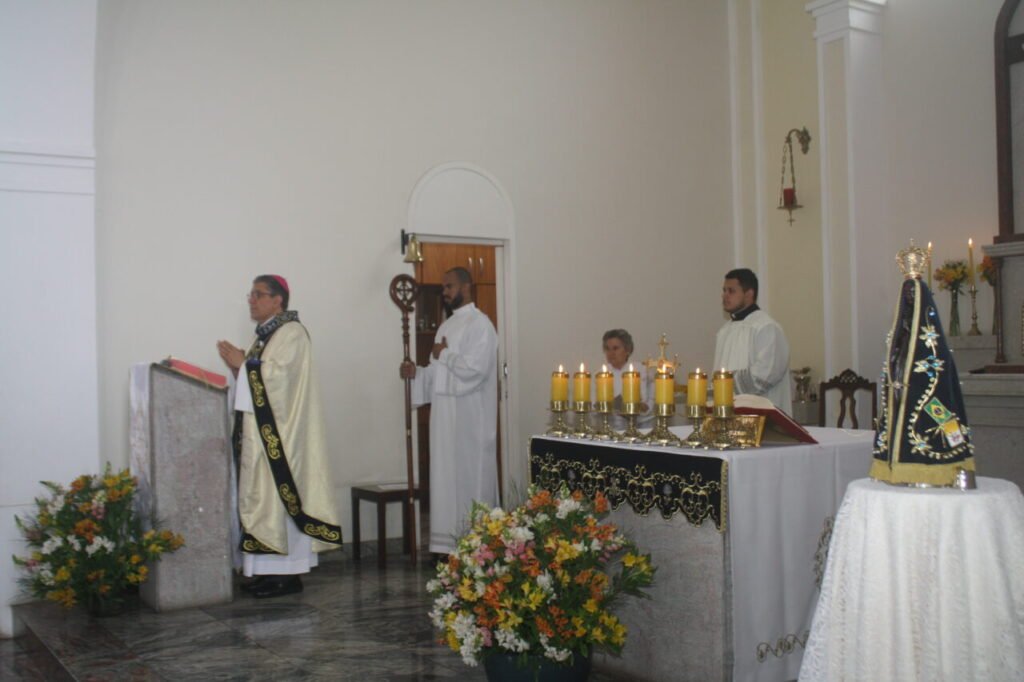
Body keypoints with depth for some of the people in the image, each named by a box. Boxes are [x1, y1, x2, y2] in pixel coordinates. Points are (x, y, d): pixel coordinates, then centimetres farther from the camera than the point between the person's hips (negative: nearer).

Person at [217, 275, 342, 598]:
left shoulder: (291, 332, -9)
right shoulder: (265, 334, 18)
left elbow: (279, 374, -20)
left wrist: (244, 363, -11)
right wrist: (241, 366, 3)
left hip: (279, 432, -9)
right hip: (260, 430, 9)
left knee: (278, 493, -8)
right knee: (263, 494, 8)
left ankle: (288, 573, -3)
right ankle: (271, 570, 13)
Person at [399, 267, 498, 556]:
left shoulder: (479, 324, -9)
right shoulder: (447, 326, 18)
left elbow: (476, 368, -22)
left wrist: (444, 355, -10)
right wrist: (416, 372, 2)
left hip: (470, 418, -8)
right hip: (445, 415, 8)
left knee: (470, 476, -4)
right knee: (446, 475, 9)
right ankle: (450, 541, 15)